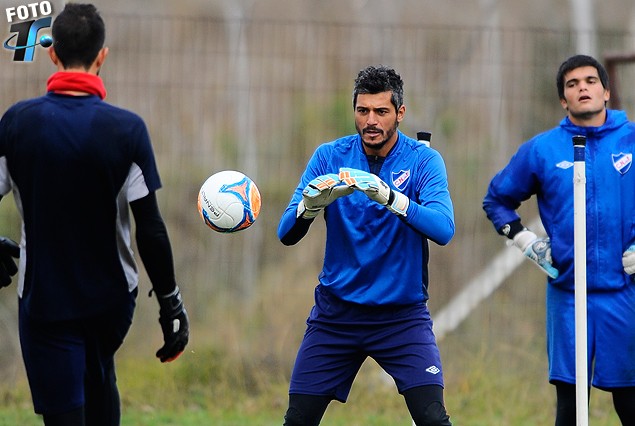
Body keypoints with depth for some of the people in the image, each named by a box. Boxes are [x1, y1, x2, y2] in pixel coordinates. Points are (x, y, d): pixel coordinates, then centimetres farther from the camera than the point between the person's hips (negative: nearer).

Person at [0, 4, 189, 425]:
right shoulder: (128, 129, -12)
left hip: (44, 300, -1)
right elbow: (150, 228, -12)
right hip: (112, 296, 1)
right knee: (99, 380, 30)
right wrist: (171, 302, -3)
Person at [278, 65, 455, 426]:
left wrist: (389, 197, -39)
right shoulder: (329, 157, -1)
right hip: (337, 311, 2)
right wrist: (309, 205, -31)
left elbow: (443, 229, -23)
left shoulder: (423, 161, -7)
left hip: (402, 314, -2)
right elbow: (287, 234, -8)